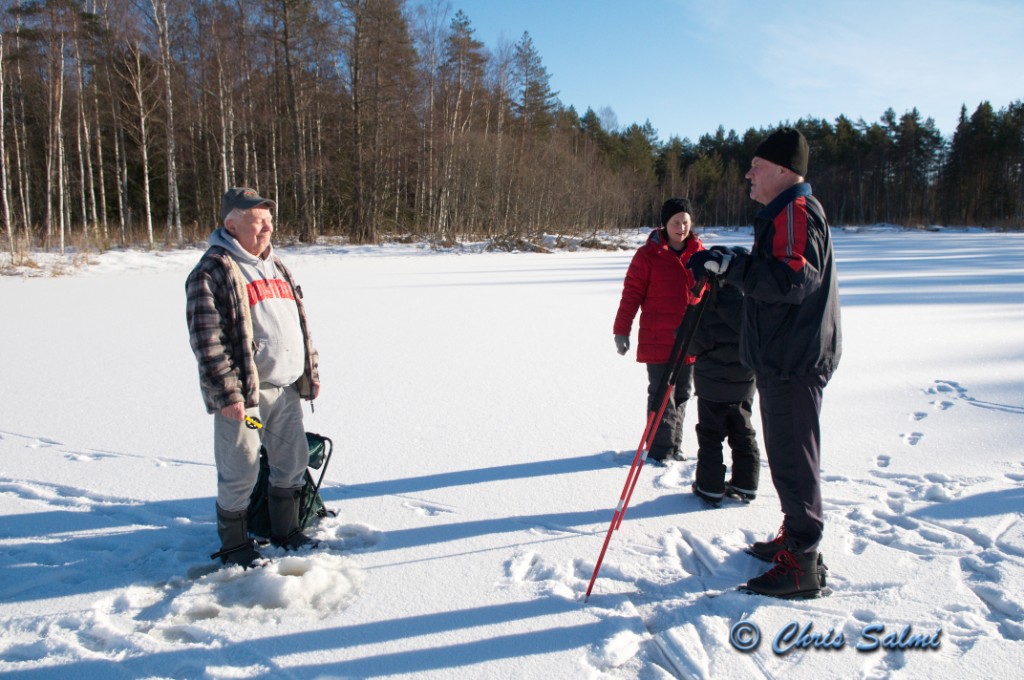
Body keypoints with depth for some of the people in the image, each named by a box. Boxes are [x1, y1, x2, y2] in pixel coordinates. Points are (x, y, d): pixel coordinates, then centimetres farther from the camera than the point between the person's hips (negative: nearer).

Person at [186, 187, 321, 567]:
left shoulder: (276, 268, 15)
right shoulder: (212, 272, -10)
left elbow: (300, 326, 20)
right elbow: (208, 341, -16)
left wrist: (311, 373, 16)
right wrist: (227, 394, -20)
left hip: (286, 389, 8)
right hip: (244, 393, -7)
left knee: (293, 461, 16)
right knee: (240, 472, 3)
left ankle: (285, 530, 35)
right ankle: (234, 544, 23)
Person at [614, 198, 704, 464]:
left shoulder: (699, 252, 7)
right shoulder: (648, 254, -6)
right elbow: (631, 293, -6)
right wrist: (621, 330, -7)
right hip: (657, 340, -5)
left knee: (682, 394, 13)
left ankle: (674, 447, 26)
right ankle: (660, 450, 11)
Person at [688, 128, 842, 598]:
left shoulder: (795, 211, -15)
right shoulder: (784, 212, 19)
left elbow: (791, 280, -27)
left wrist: (729, 266, -27)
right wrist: (732, 268, 15)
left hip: (794, 361, -11)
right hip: (784, 357, 11)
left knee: (792, 458, -5)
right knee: (785, 453, 18)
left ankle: (802, 565, 3)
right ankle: (795, 538, 31)